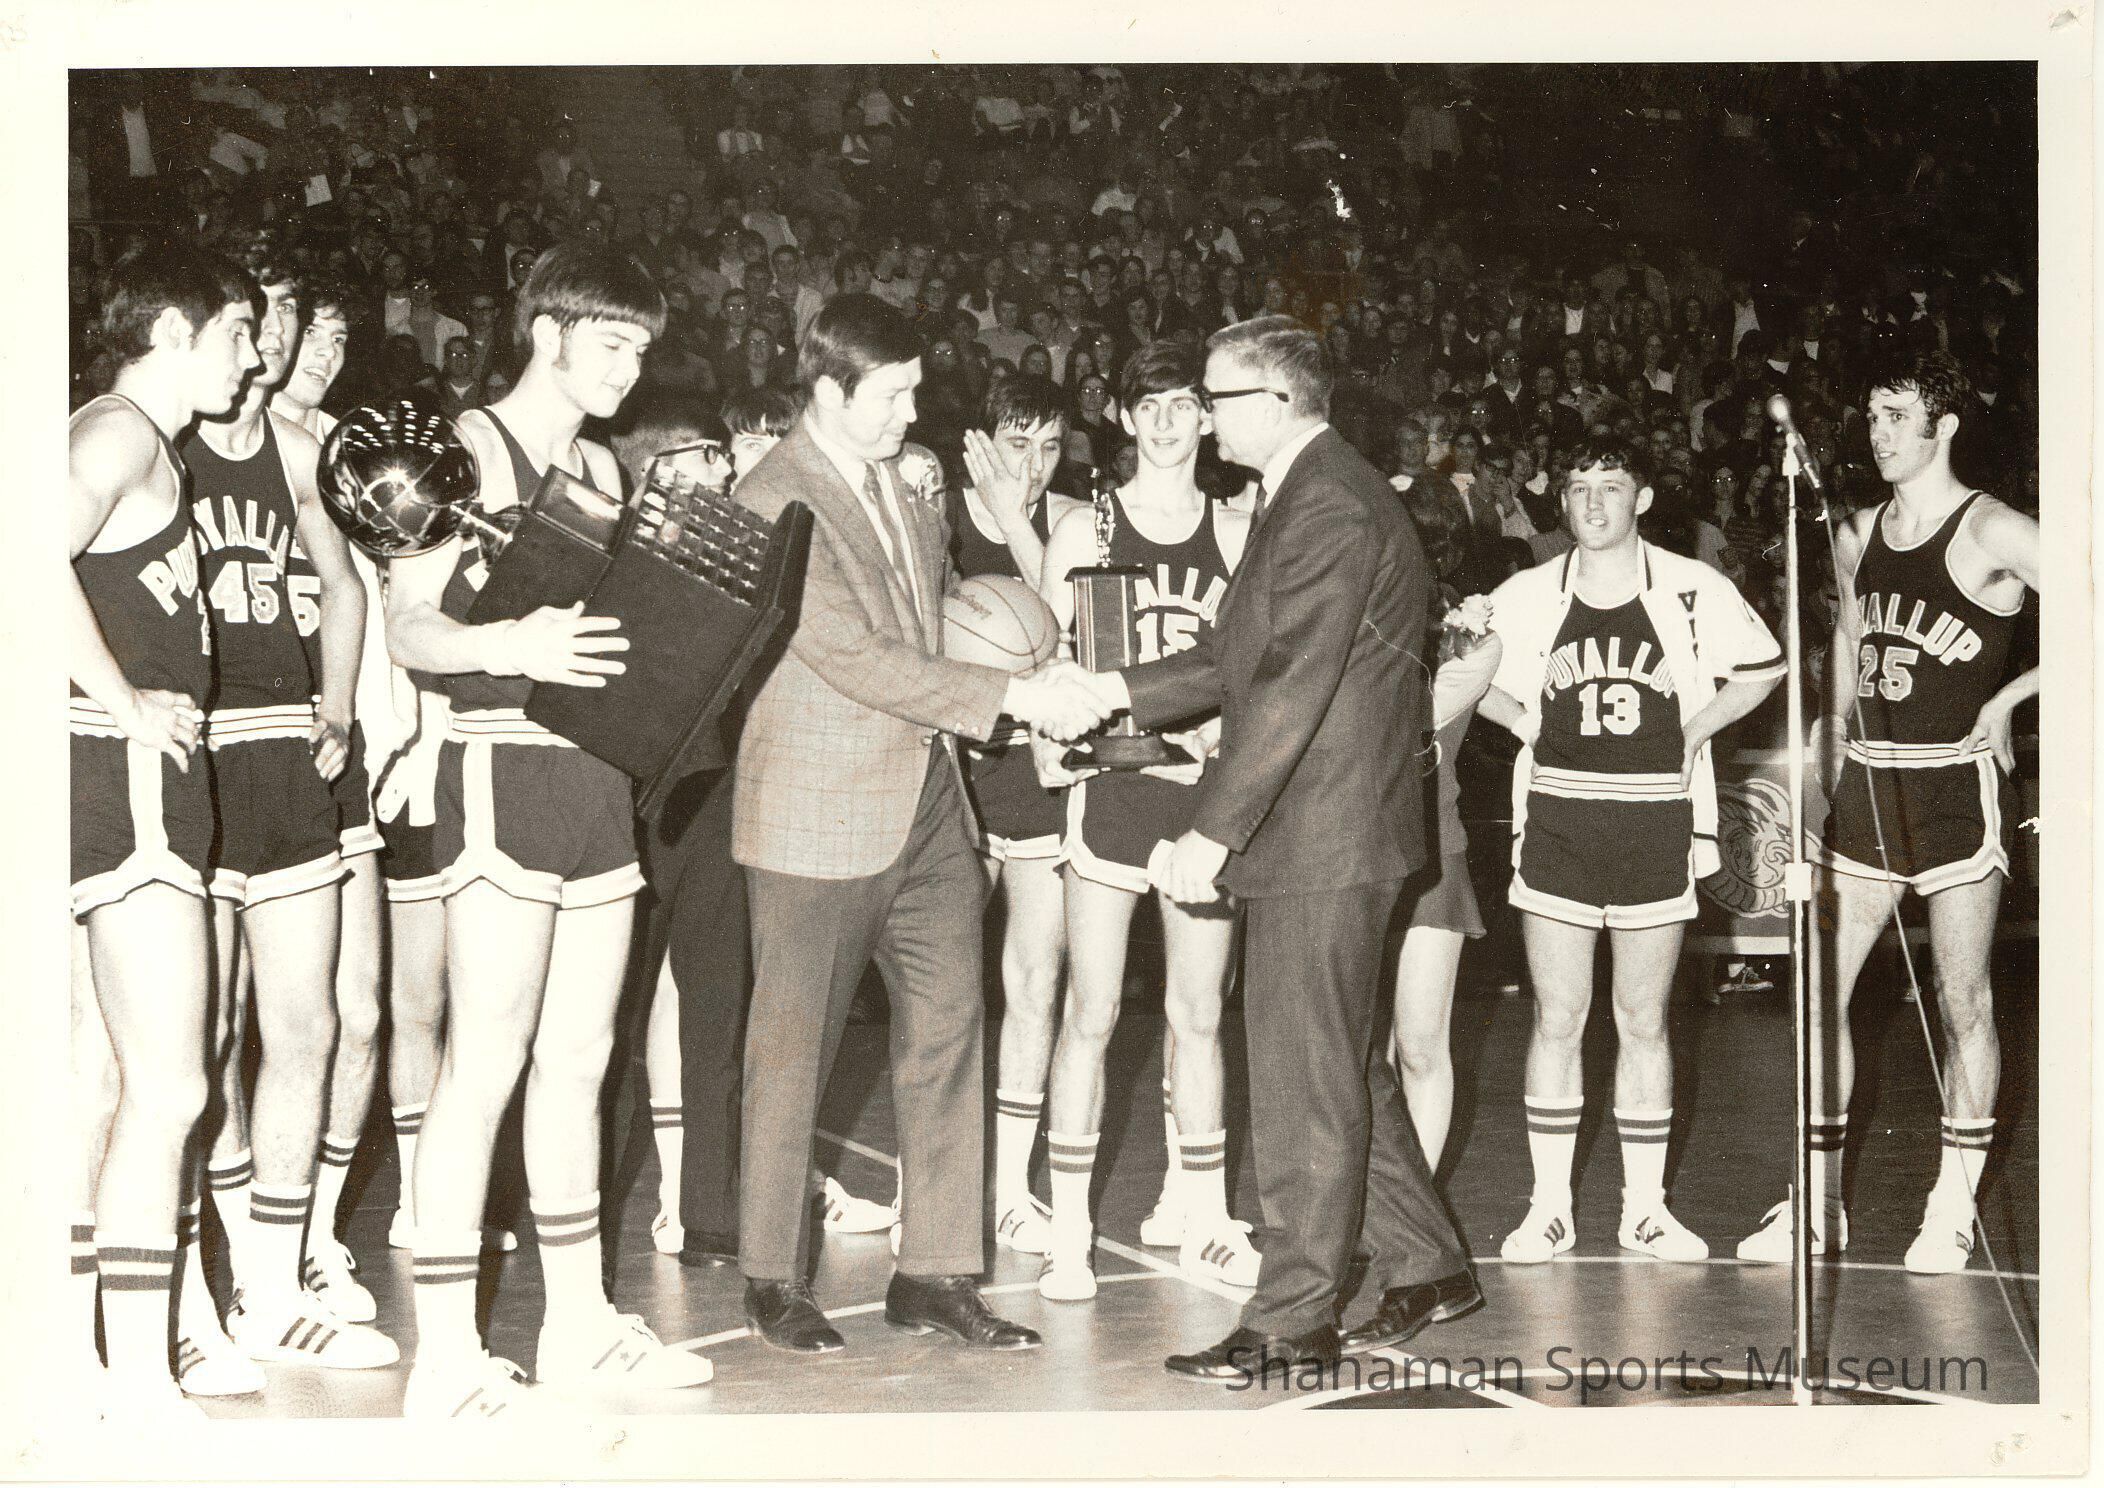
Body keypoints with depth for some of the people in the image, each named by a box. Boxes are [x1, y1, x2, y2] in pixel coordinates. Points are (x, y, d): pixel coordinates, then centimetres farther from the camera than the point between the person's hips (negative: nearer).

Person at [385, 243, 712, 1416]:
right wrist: (511, 645, -31)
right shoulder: (473, 449, -5)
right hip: (506, 772, -8)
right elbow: (410, 626, -13)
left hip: (601, 778, 8)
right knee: (487, 1060, -9)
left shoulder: (602, 470, 19)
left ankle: (580, 1322, 19)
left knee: (579, 1057, 11)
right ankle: (448, 1355, -6)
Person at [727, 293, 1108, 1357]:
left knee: (946, 1032, 6)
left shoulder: (898, 489, 13)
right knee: (793, 1050, 4)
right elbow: (856, 657, -21)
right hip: (820, 815, -8)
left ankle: (934, 1274, 14)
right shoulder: (775, 502, -15)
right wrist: (1014, 698, -21)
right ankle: (773, 1280, 17)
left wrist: (1045, 681, 6)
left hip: (928, 800, 8)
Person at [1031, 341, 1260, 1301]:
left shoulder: (1238, 536, 8)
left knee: (1198, 1016, 9)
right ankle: (1068, 1232, 3)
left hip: (1207, 790, 2)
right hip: (1112, 786, -2)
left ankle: (1196, 1214, 22)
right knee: (1092, 1015, -3)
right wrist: (1054, 741, -12)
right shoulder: (1086, 529, 3)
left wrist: (1228, 728, -7)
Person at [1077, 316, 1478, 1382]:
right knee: (1337, 1067, 17)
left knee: (1304, 1081, -3)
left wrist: (1211, 834, -23)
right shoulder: (1302, 497, 16)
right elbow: (1238, 657, 19)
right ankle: (1424, 1265, 27)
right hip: (1312, 839, 10)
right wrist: (1113, 691, 11)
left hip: (1322, 839, -10)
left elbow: (1289, 688, -23)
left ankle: (1293, 1320, 4)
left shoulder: (1331, 511, -17)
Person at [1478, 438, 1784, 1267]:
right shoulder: (1527, 597, 2)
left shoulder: (1692, 591, -1)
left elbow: (1761, 671, 11)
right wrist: (1527, 724, 3)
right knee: (1557, 1019, 2)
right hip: (1557, 820, 1)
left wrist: (1691, 732, 1)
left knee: (1644, 1021, 6)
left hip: (1657, 824, 0)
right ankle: (1549, 1206, 10)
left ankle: (1644, 1206, 16)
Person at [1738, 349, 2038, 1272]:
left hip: (1958, 785, -6)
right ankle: (1817, 1203, 11)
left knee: (1963, 1003, 2)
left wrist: (2008, 698, -11)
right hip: (1868, 784, 6)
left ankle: (1952, 1211, 12)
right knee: (1820, 992, 2)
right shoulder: (1857, 536, 12)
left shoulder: (1992, 533, -8)